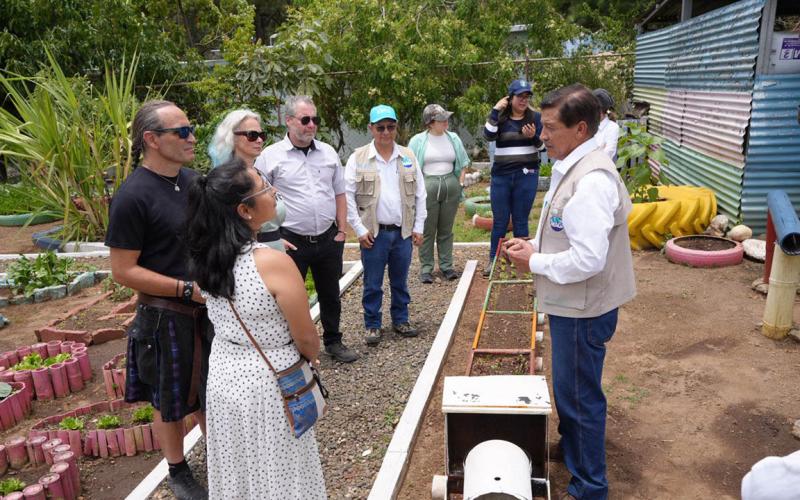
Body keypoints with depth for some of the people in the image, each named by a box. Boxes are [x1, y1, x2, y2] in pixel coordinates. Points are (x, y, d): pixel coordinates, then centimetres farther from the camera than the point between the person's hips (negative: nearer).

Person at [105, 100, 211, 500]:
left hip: (209, 307, 6)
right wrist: (188, 289, -22)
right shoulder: (133, 196, -19)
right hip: (165, 315, -6)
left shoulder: (193, 180, 2)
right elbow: (123, 271, -19)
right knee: (171, 400, 14)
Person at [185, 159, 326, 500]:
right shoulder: (273, 263, -28)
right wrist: (313, 357, 5)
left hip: (224, 373, 6)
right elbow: (306, 339, -17)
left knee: (236, 469, 26)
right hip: (268, 383, -6)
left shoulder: (204, 258, -7)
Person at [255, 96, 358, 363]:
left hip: (328, 238, 4)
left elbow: (339, 194, 12)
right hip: (291, 240, -4)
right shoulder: (270, 156, -6)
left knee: (330, 294, 17)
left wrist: (341, 231, 6)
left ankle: (333, 341, 36)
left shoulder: (328, 153, 6)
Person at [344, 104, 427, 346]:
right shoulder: (358, 159, -3)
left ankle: (401, 320, 30)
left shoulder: (408, 157, 5)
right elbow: (348, 196, -4)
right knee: (372, 284, 6)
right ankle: (372, 325, 20)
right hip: (374, 233, -2)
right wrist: (360, 230, -7)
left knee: (400, 281, 14)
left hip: (403, 232, 3)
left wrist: (418, 227, 4)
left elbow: (420, 194, 9)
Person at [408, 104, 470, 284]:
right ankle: (426, 268, 8)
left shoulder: (453, 138, 8)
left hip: (451, 185, 3)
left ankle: (446, 265, 17)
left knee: (446, 230, 8)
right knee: (427, 231, 1)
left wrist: (460, 182, 6)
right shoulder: (418, 140, -1)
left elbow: (462, 164, 16)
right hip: (428, 186, -3)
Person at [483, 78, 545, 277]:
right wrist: (495, 110, -12)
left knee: (520, 220, 6)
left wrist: (533, 137, -18)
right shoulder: (500, 118, 5)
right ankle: (493, 260, 18)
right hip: (501, 175, 1)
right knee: (499, 220, 7)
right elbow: (488, 135, -13)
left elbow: (543, 146, 2)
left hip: (527, 175, -1)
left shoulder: (536, 117, 2)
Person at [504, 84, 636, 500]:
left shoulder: (591, 180, -26)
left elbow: (588, 259, -30)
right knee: (569, 389, 27)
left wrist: (535, 262, -17)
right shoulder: (571, 168, 7)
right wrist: (533, 245, 2)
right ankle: (571, 451, 50)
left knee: (579, 397, 7)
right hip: (570, 304, 10)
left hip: (583, 309, -10)